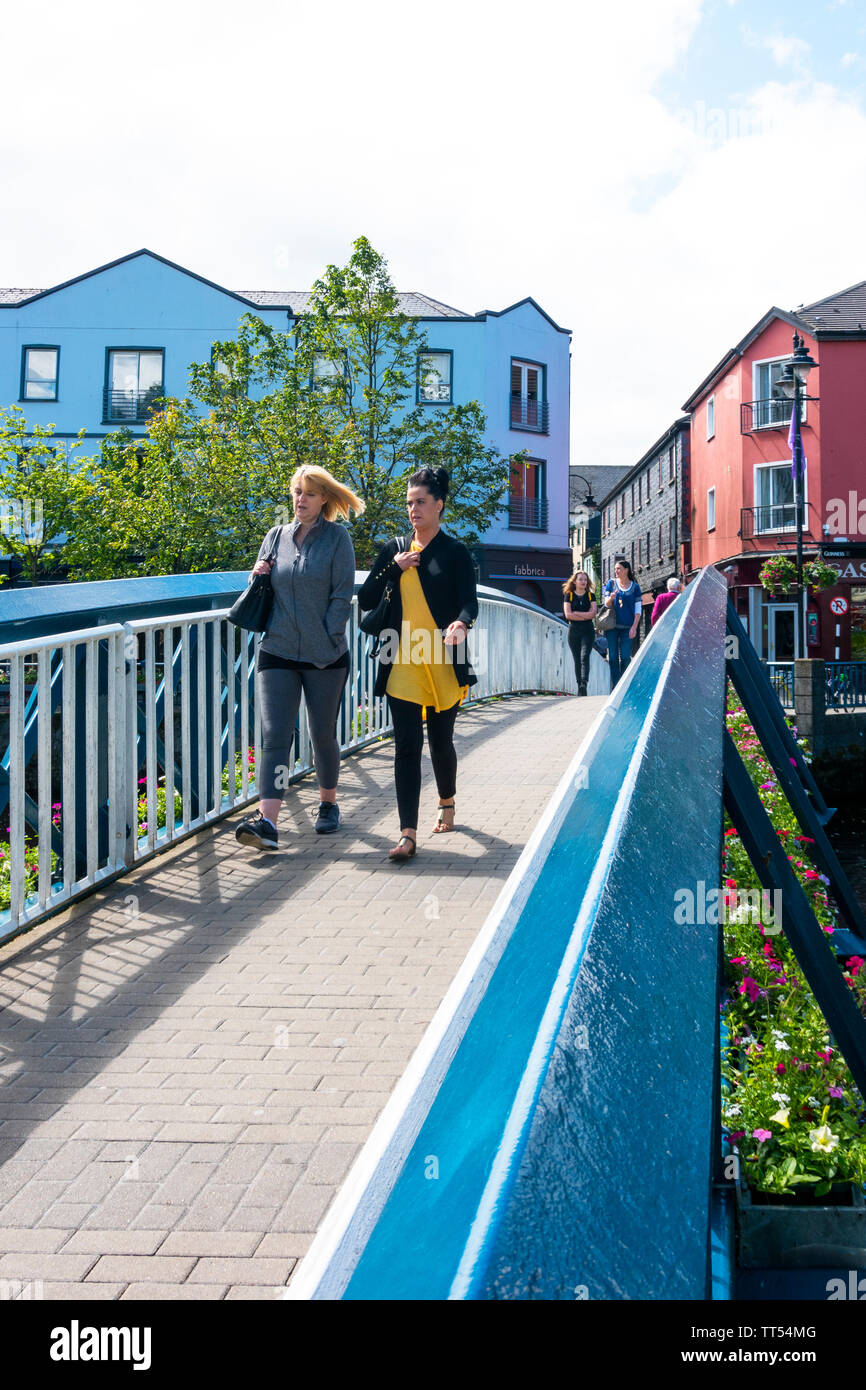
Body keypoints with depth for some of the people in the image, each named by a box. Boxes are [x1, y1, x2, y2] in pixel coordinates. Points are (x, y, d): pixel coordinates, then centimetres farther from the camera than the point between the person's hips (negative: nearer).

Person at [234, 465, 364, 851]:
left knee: (323, 734, 10)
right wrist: (258, 577, -3)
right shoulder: (276, 537, 10)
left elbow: (342, 595, -5)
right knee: (275, 735, -8)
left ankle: (328, 803, 32)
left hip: (325, 658, -2)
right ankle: (266, 822, -16)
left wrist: (327, 640, -11)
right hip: (277, 653, 2)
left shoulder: (337, 537, -1)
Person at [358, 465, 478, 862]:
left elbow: (469, 600, -8)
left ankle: (447, 803, 38)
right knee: (407, 746, -6)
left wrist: (461, 622, -30)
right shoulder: (393, 549, 11)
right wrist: (394, 567, -4)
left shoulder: (455, 552, 2)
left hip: (443, 663, -2)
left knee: (440, 741, 10)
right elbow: (365, 600, 9)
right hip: (402, 665, 2)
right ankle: (408, 834, -8)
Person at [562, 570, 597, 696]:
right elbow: (568, 615, -7)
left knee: (585, 656, -17)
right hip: (574, 630, 1)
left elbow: (593, 613, -6)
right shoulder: (569, 595, 5)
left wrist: (576, 613, -9)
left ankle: (584, 684, -29)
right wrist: (586, 616, -8)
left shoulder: (591, 595, 7)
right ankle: (579, 687, 11)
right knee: (577, 660, 5)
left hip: (588, 631, -1)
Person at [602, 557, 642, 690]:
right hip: (612, 626, 1)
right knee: (613, 657, 0)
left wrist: (634, 627, -7)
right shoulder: (611, 583, 8)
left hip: (627, 627, -1)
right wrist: (611, 598, -17)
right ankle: (615, 687, 5)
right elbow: (607, 604, 6)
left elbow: (638, 610, 4)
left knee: (625, 657, -6)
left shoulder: (635, 587, 5)